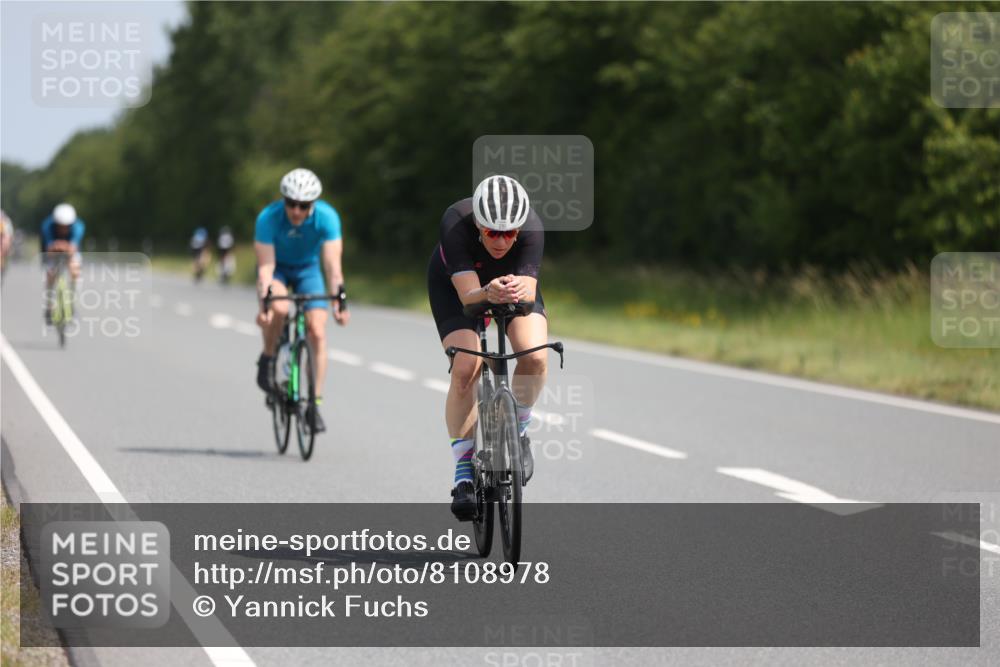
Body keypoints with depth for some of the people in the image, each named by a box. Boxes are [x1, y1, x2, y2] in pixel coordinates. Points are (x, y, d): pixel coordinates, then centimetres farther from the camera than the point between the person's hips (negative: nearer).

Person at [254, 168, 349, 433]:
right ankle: (267, 358, -7)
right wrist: (263, 302, -44)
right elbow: (265, 266, -31)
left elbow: (332, 264, -31)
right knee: (280, 308, -34)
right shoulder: (269, 218, -30)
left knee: (317, 333, -14)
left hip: (308, 269, 1)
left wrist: (339, 301, -42)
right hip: (277, 269, -1)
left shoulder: (327, 217, -28)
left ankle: (315, 404, -7)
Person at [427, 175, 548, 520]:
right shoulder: (456, 223, -38)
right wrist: (487, 294, -65)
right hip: (454, 282, -1)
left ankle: (518, 431, 3)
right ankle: (463, 469, -9)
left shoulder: (531, 227, -35)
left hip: (515, 281, 1)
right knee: (465, 370, -22)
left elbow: (529, 291, -42)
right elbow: (467, 294, -43)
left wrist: (520, 291, -65)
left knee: (535, 356, -25)